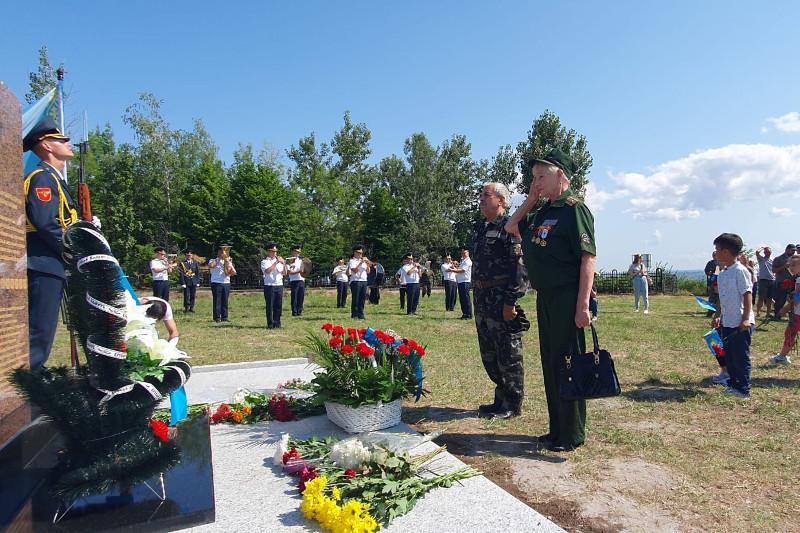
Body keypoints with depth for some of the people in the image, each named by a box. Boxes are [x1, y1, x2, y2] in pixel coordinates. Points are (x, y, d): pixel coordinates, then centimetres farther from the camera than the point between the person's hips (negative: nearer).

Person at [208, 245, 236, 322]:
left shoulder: (228, 261, 18)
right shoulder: (213, 260, 7)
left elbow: (234, 272, 11)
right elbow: (210, 266, -18)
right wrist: (219, 259, -8)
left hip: (226, 283, 4)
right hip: (216, 283, -4)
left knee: (225, 301, 4)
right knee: (217, 301, -6)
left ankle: (224, 317, 8)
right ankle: (217, 317, -3)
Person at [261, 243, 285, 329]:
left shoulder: (279, 260, 16)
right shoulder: (264, 261, 1)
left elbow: (283, 273, 12)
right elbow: (268, 271, -17)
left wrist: (284, 265, -5)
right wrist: (276, 262, -16)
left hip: (279, 285, 5)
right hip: (269, 286, -5)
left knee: (278, 306, 5)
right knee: (270, 306, -3)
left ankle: (277, 323, 14)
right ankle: (270, 324, 1)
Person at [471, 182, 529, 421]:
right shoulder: (479, 228, 15)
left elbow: (520, 266, -17)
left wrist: (511, 301, -20)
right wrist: (477, 297, 18)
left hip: (502, 299, -9)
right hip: (481, 298, 9)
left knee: (509, 355, 2)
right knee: (488, 354, 16)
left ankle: (511, 405, 15)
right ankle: (501, 398, 31)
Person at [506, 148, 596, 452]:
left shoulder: (574, 208, -11)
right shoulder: (541, 211, 14)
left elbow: (588, 258, -17)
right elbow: (511, 227, 25)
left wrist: (583, 305, -23)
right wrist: (530, 200, 13)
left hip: (567, 299, -9)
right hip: (545, 298, 9)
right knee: (550, 363, 15)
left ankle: (572, 435, 14)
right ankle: (557, 429, 28)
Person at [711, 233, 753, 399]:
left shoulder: (740, 271, -14)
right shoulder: (722, 274, 12)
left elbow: (747, 295, -17)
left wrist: (745, 319, -22)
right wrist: (717, 316, 21)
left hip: (741, 324, -8)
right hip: (727, 323, 9)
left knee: (741, 357, 1)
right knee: (729, 356, 14)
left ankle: (743, 389, 11)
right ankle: (734, 385, 25)